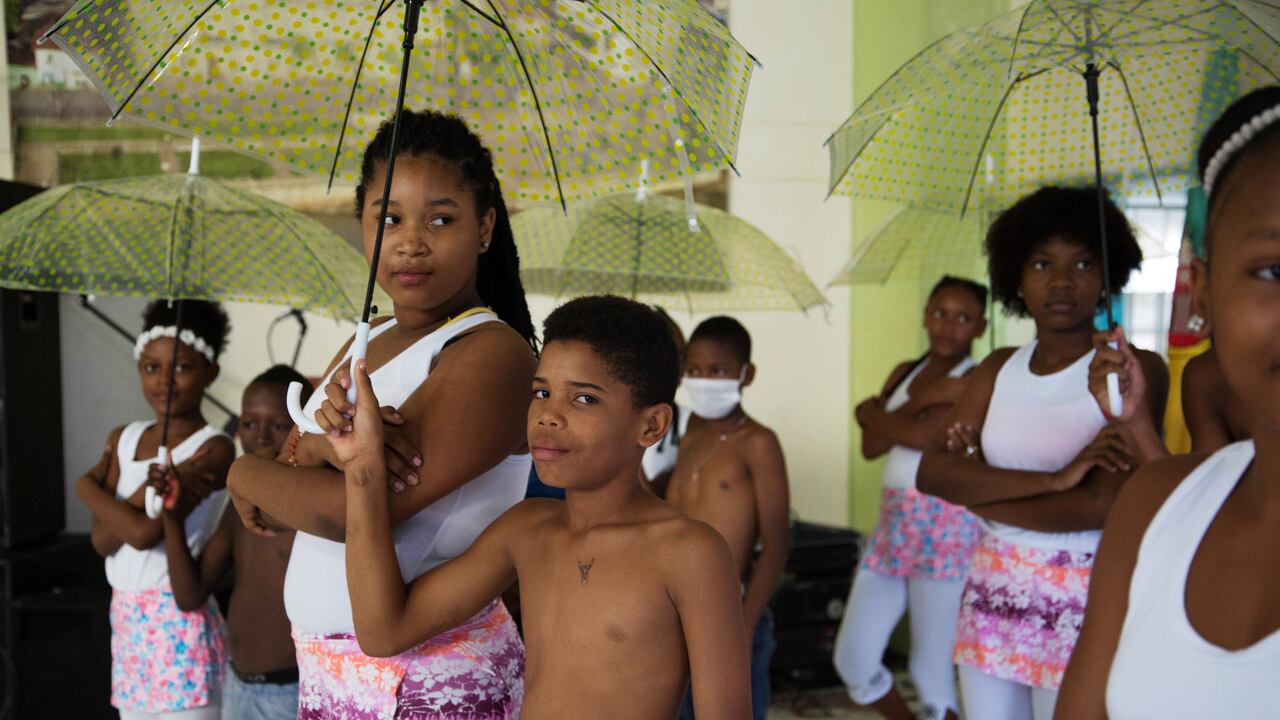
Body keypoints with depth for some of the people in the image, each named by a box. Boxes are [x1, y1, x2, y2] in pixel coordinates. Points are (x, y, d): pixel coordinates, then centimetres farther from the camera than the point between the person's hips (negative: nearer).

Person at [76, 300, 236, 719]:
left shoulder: (212, 449, -11)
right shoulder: (124, 439, 9)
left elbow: (145, 532, -20)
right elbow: (102, 541, -1)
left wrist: (87, 488, -4)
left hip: (179, 621, -6)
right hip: (127, 617, 6)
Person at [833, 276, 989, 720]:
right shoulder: (905, 373, 13)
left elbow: (923, 434, -19)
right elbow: (871, 447, 0)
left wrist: (870, 412, -1)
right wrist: (925, 397, -11)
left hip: (946, 530, -6)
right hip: (893, 525, 7)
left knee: (932, 671, -1)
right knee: (852, 659, 7)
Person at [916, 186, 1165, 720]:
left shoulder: (1133, 370, -9)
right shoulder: (998, 369, 6)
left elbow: (1102, 505, -21)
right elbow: (931, 472, -7)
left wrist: (979, 491, -8)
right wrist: (1053, 478, -19)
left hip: (1083, 602, -5)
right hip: (990, 595, 5)